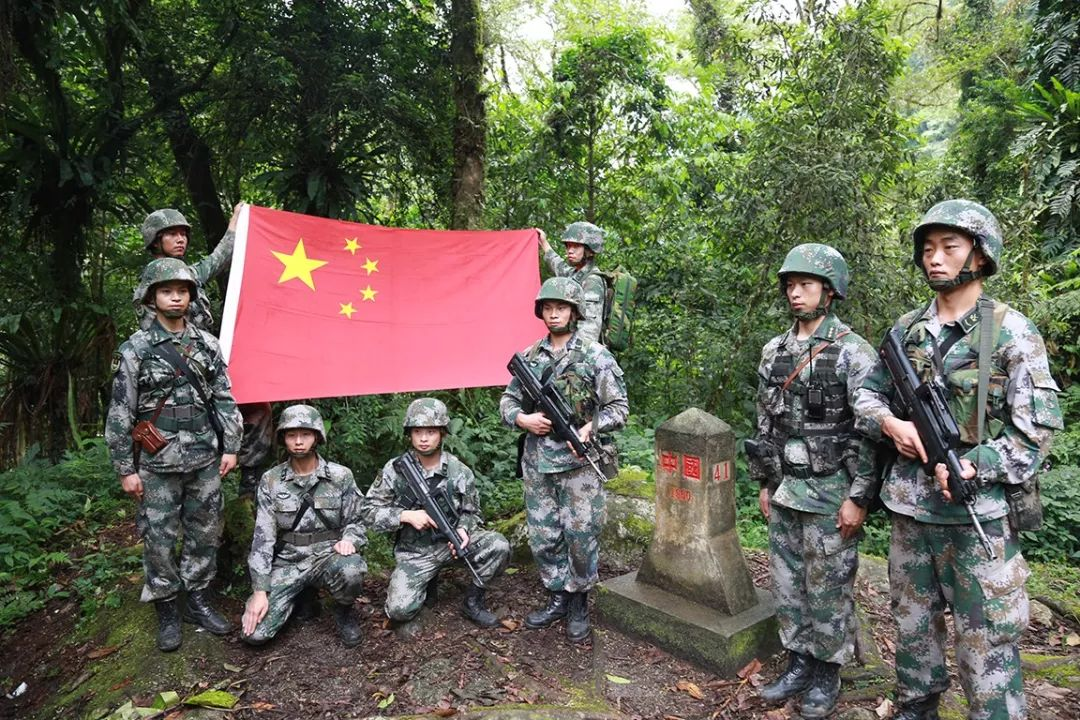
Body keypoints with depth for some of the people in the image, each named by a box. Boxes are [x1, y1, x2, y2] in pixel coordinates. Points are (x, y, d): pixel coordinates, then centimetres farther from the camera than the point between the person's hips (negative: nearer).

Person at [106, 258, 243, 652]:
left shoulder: (207, 344, 4)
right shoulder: (135, 349, -5)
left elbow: (224, 400, 7)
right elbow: (120, 414, -4)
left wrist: (230, 447, 4)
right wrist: (126, 469, -5)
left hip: (205, 459, 3)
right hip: (158, 464, -3)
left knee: (204, 533, 11)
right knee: (159, 539, 6)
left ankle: (198, 601, 27)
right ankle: (167, 611, 23)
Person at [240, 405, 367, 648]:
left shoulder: (341, 476, -3)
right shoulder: (270, 480, -1)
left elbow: (355, 521, 4)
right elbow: (263, 537, -3)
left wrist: (349, 539, -21)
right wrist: (260, 591, -10)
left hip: (327, 555, -1)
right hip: (286, 563, 2)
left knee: (350, 571, -36)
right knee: (254, 633, -15)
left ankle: (344, 611, 0)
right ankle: (302, 595, 15)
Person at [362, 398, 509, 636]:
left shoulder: (459, 472, -8)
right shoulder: (394, 470, -10)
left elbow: (471, 512, 4)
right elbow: (370, 512, -6)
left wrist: (463, 530, -18)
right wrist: (406, 515, -21)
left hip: (450, 541, 1)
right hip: (414, 551, -1)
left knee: (498, 546, -22)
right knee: (399, 609, -21)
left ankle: (472, 601, 2)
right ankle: (427, 583, 15)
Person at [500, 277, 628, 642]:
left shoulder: (596, 355, -4)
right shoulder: (529, 356, 8)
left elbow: (618, 407, -4)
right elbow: (507, 401, 13)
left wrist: (589, 428, -20)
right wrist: (522, 419, -7)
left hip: (580, 462, -4)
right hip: (537, 463, 4)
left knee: (581, 536, 3)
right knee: (542, 537, 11)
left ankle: (579, 602, 23)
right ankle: (558, 597, 29)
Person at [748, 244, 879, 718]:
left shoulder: (853, 353, -11)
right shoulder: (773, 351, 7)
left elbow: (869, 431, -13)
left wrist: (858, 497, -15)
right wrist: (764, 483, 12)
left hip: (831, 493, -6)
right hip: (785, 491, 6)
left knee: (828, 588, 7)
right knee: (787, 582, 14)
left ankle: (826, 674, 25)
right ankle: (798, 664, 31)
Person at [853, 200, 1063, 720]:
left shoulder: (1011, 330, -6)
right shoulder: (906, 330, 6)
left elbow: (1038, 426, -9)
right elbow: (866, 394, 12)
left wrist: (971, 467, -19)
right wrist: (890, 423, -9)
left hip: (978, 512, -4)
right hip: (908, 507, 5)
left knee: (987, 641, 4)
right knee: (913, 626, 18)